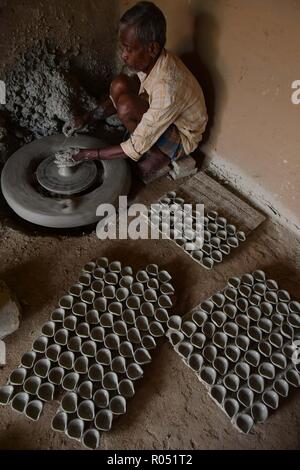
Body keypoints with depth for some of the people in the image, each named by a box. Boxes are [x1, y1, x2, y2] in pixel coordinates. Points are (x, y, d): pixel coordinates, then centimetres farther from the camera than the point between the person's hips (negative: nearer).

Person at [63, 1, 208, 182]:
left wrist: (90, 154, -24)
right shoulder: (151, 60, -13)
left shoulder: (167, 89, -37)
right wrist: (86, 118, -11)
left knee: (127, 107, -29)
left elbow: (138, 147, -33)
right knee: (119, 85, -12)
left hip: (181, 137, -7)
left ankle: (162, 156, -4)